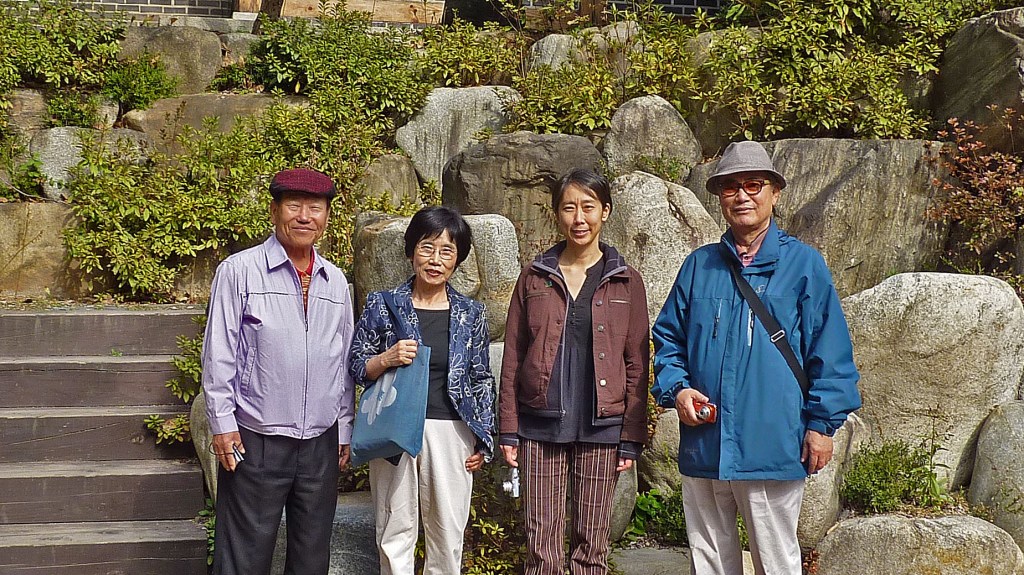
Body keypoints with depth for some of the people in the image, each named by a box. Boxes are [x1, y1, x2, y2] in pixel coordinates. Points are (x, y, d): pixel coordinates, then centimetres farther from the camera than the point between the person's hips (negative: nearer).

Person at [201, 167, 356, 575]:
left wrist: (344, 431, 15)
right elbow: (219, 355, -5)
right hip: (256, 442, -5)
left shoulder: (336, 282, 10)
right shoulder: (239, 271, -5)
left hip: (321, 445, 5)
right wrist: (223, 426, -8)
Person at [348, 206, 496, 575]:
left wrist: (482, 440, 5)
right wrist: (387, 359, -16)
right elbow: (355, 368, 4)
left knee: (448, 533, 5)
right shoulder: (382, 305, 1)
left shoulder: (471, 313, 6)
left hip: (450, 433, 1)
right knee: (396, 531, 3)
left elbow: (482, 379, 10)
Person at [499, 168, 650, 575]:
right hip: (541, 425, 1)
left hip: (601, 429, 0)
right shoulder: (534, 278, 7)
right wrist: (508, 430, 2)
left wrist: (632, 438, -2)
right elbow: (513, 358, 7)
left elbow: (637, 365, 3)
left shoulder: (626, 282, 5)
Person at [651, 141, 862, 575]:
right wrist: (676, 388, -2)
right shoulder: (699, 265, 10)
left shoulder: (803, 264, 0)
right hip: (703, 445, 4)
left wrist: (822, 424, -6)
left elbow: (829, 350, -1)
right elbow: (668, 338, 15)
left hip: (773, 446, -3)